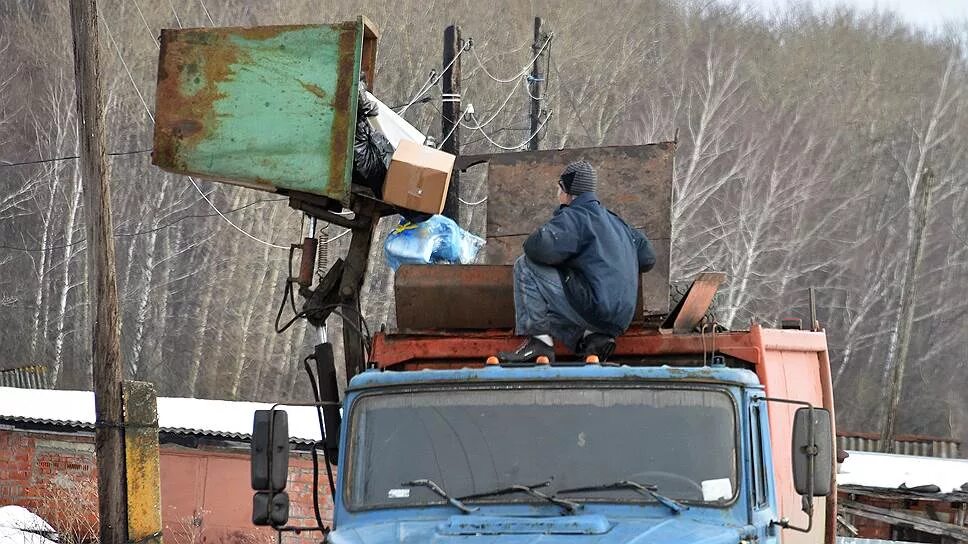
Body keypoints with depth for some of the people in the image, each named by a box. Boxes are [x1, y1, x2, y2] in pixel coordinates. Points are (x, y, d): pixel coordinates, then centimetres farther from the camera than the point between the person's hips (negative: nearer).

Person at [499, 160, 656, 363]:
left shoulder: (573, 217, -6)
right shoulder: (615, 221, 21)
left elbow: (542, 249, -22)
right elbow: (647, 258, 25)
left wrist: (532, 242, 2)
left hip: (594, 307, -9)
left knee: (527, 266, -3)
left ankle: (539, 341, -8)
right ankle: (591, 337, 6)